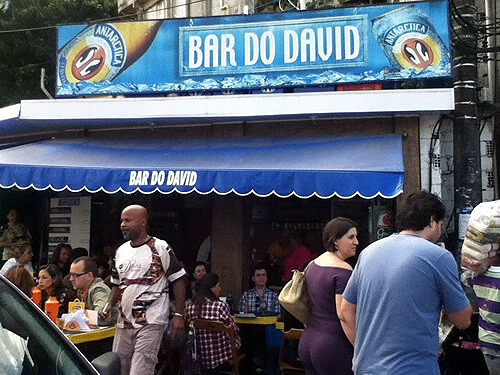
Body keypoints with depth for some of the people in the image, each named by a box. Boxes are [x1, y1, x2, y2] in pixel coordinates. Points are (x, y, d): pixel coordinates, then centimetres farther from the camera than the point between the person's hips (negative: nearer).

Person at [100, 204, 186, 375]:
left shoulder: (161, 248, -6)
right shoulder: (121, 251, 13)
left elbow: (178, 281, -4)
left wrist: (178, 315, -9)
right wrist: (108, 307, 4)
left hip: (151, 323, -6)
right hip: (124, 322, 6)